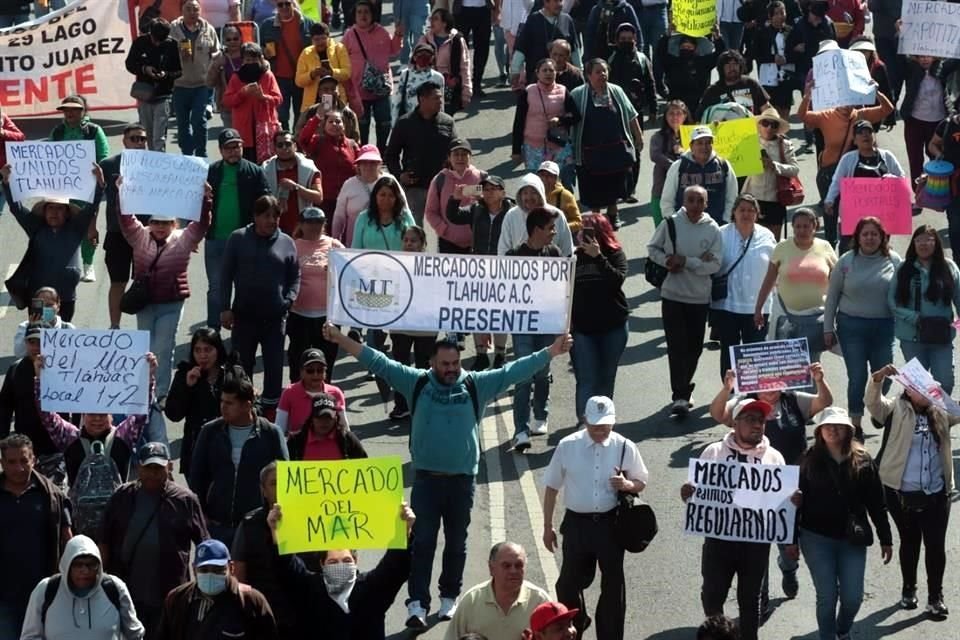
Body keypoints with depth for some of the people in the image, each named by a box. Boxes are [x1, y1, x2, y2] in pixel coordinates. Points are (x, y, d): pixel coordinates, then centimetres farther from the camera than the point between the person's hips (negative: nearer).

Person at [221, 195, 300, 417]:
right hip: (244, 315, -1)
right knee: (242, 364, 8)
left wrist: (289, 299, -8)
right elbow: (226, 275, 2)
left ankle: (270, 408, 15)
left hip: (275, 316, 1)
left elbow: (295, 276, 10)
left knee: (274, 365, 4)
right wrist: (226, 307, -3)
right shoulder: (238, 238, 1)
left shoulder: (286, 242, 5)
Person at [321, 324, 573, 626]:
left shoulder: (476, 385, 0)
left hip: (462, 480, 1)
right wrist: (341, 340, -7)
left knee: (456, 543, 12)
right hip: (426, 479, -1)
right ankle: (417, 603, -7)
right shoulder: (417, 383, 0)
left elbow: (513, 371, -1)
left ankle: (450, 598, 27)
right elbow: (378, 362, -2)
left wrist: (551, 352, -6)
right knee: (422, 542, -4)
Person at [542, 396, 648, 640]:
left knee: (613, 585, 9)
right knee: (569, 583, 8)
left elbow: (641, 482, 7)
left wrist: (627, 485, -18)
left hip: (611, 523, 0)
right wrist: (548, 527, 4)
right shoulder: (567, 446, -5)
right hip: (577, 522, 0)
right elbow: (552, 487, 3)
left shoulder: (625, 447, -5)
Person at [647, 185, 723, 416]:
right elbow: (652, 248, 8)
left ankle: (683, 388, 31)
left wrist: (685, 261, -18)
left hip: (700, 297, 1)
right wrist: (666, 261, -11)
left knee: (694, 347, 11)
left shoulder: (712, 230, -4)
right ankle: (680, 396, -11)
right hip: (673, 295, -1)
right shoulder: (671, 224, -3)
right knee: (677, 346, -9)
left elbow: (714, 265, -10)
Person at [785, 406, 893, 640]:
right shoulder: (809, 461, -2)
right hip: (817, 538, -1)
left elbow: (876, 503, 3)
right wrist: (792, 538, -2)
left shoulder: (863, 461, 1)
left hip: (852, 539, 1)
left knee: (853, 597, 3)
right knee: (827, 596, -1)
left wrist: (885, 539, 4)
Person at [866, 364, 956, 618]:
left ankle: (935, 597, 15)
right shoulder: (896, 411, -2)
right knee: (909, 542, 14)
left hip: (936, 494, 2)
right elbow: (872, 402, -16)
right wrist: (878, 378, -35)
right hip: (902, 494, -2)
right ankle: (908, 590, 33)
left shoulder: (941, 413, 8)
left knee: (936, 545, 1)